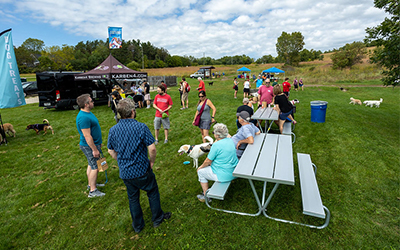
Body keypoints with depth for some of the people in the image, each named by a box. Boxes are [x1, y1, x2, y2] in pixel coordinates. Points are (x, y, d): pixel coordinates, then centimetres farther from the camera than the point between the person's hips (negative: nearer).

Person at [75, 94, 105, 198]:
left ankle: (91, 184, 37)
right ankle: (93, 191, 10)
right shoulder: (83, 117, -27)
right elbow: (87, 136, -27)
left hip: (93, 144, 10)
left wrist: (98, 143, 22)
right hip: (90, 146, -10)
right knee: (95, 167, -1)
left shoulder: (87, 113, 7)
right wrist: (94, 149, -22)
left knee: (91, 165, 21)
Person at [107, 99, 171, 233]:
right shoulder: (141, 127, -20)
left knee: (133, 198, 22)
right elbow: (152, 149, -20)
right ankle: (157, 218, 37)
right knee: (152, 193, 20)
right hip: (142, 171, -4)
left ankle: (137, 225, 40)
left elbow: (111, 152, 4)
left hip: (125, 173, 4)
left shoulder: (113, 130, -6)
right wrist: (152, 161, -2)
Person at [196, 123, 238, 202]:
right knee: (213, 163, 31)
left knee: (200, 171, 11)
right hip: (234, 172, 9)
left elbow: (208, 161, -10)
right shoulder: (230, 140, 1)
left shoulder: (216, 145, -22)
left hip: (224, 176, -8)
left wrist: (201, 166, 6)